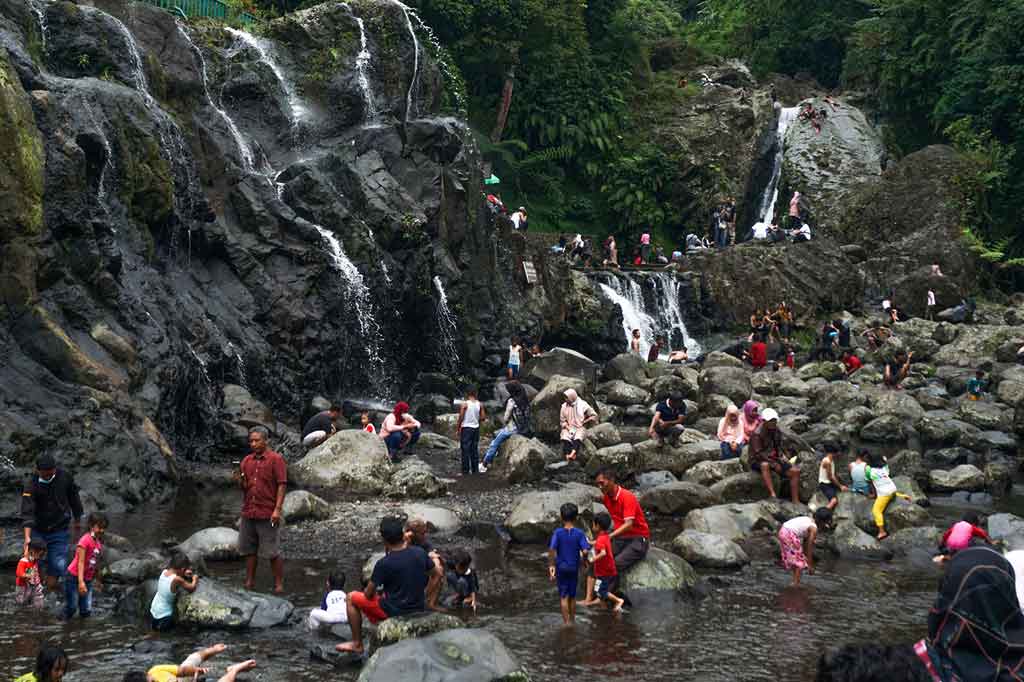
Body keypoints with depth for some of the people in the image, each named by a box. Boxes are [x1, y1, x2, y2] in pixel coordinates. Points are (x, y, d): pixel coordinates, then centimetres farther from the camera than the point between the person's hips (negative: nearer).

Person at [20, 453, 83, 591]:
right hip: (37, 531, -1)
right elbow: (27, 512, -27)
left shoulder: (65, 477, -9)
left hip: (59, 531, 1)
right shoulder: (31, 485, -17)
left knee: (58, 565, -5)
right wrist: (27, 538, -39)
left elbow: (74, 499, 8)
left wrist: (77, 521, 17)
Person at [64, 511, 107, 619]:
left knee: (86, 610, 2)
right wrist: (81, 582, -27)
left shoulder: (99, 542, 4)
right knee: (71, 608, 0)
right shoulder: (85, 540, -17)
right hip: (74, 577, -7)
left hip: (88, 580, 7)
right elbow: (80, 562, -20)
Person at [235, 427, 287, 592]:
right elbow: (244, 487, 16)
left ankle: (279, 584, 5)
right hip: (248, 512, 6)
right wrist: (240, 480, -8)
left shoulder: (276, 459, -5)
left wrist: (277, 509, -16)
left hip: (268, 514, -6)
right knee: (249, 549, 10)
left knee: (273, 552, -2)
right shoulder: (247, 460, 12)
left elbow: (282, 485, -9)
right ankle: (249, 582, 19)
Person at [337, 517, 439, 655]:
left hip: (395, 612, -6)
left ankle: (357, 644, 15)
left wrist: (368, 591, 12)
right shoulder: (420, 553, -9)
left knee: (352, 598, 11)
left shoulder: (384, 564, -22)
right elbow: (437, 574, 7)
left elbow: (368, 594, -10)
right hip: (420, 608, 6)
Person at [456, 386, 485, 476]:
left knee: (465, 450, 1)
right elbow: (483, 417, 0)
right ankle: (475, 470, 14)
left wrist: (458, 427, 1)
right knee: (475, 450, 11)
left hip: (466, 428, -4)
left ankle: (466, 470, 0)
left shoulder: (464, 404, -11)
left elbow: (461, 417, -11)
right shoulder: (480, 404, 0)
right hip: (476, 428, 4)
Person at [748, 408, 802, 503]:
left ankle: (795, 501, -7)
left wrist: (783, 455, -1)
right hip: (758, 462, -7)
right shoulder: (757, 434, -16)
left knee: (795, 471, -7)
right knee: (765, 465, -42)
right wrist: (774, 464, -26)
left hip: (774, 460, 7)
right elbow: (758, 454, -22)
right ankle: (772, 495, -50)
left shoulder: (777, 431, 8)